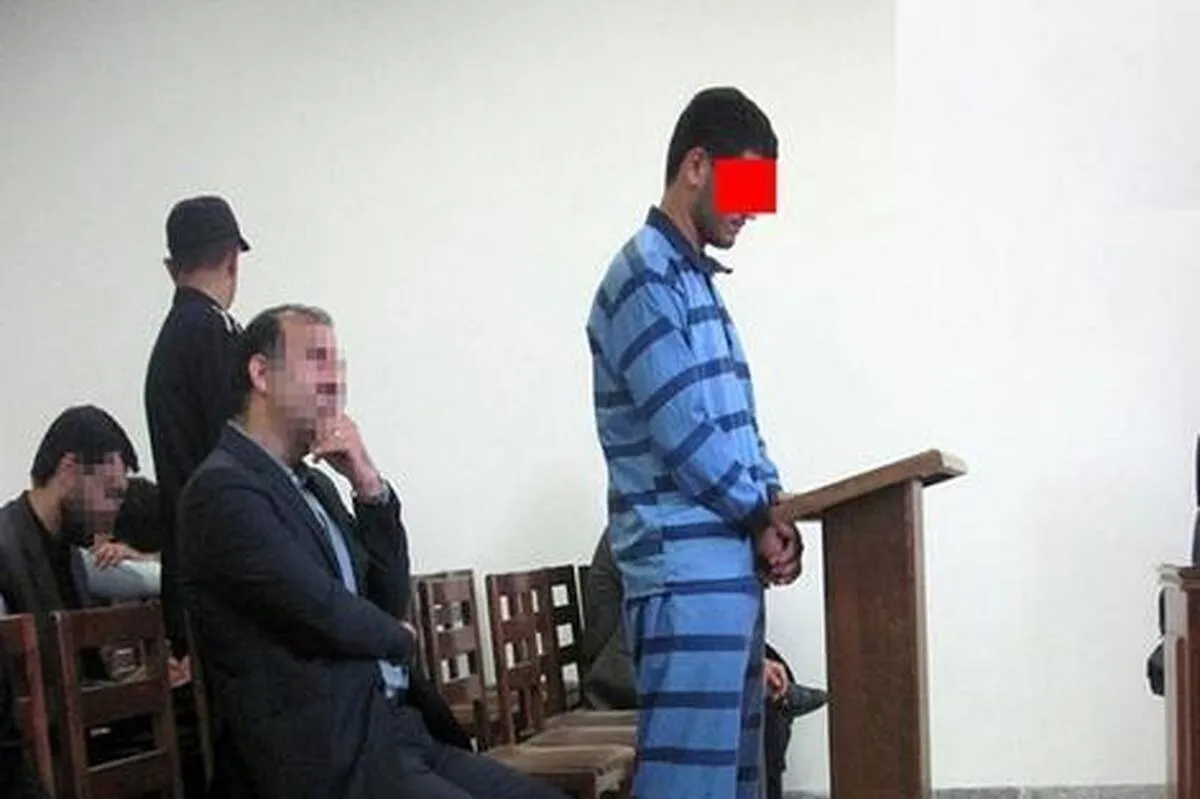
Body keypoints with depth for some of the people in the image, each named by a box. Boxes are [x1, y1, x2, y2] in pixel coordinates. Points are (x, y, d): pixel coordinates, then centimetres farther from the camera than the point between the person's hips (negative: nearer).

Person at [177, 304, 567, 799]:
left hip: (400, 730, 8)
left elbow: (392, 600, 14)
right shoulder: (223, 490, -10)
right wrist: (400, 638, 4)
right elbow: (326, 614, -17)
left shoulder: (314, 482, 17)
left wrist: (369, 484, 1)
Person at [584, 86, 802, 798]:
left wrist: (773, 511, 2)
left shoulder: (696, 279, 18)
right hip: (686, 571, -10)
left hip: (729, 565, 10)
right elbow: (681, 428, -18)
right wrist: (762, 515, -5)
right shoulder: (646, 276, -12)